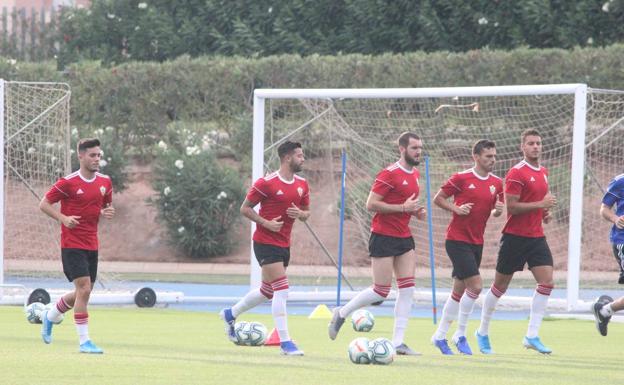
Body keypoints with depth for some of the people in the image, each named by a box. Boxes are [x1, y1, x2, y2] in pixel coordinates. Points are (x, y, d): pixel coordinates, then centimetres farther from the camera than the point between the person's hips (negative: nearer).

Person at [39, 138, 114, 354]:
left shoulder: (105, 182, 6)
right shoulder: (68, 183, -11)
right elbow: (44, 204, -5)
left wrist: (107, 212, -3)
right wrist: (63, 218, -20)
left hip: (92, 245, 7)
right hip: (72, 245, -7)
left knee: (83, 292, 12)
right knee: (84, 288, -15)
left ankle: (50, 316, 38)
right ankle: (84, 341, -10)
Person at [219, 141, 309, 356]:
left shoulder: (302, 185, 6)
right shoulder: (267, 183, -14)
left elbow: (306, 213, 16)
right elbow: (245, 208, -7)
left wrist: (300, 213, -8)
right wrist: (266, 223, -19)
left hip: (284, 245, 8)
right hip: (266, 243, -8)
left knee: (268, 292, 18)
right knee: (282, 290, -15)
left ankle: (230, 314, 41)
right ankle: (285, 343, -13)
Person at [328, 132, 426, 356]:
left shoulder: (415, 174, 12)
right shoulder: (389, 174, -15)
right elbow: (371, 204, -19)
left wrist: (416, 211, 6)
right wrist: (403, 207, -21)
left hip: (404, 237, 8)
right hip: (383, 237, -8)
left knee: (407, 288, -1)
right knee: (381, 292, -5)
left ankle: (398, 342, 1)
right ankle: (342, 314, 18)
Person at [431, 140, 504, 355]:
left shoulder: (496, 183, 7)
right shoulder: (461, 178, -9)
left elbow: (495, 210, 16)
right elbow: (438, 199, -2)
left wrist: (498, 210, -7)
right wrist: (456, 209, -16)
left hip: (476, 242, 7)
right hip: (457, 239, -7)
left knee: (459, 291, 11)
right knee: (475, 285, -15)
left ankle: (440, 336, 21)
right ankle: (460, 335, -3)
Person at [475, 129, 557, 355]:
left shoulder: (543, 172, 13)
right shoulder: (517, 173, -13)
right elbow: (511, 206, -19)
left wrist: (545, 212, 8)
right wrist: (541, 204, -20)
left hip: (536, 236, 7)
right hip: (515, 236, -7)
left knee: (547, 282, -8)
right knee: (500, 286, 4)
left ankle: (532, 336, -5)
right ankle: (483, 332, 20)